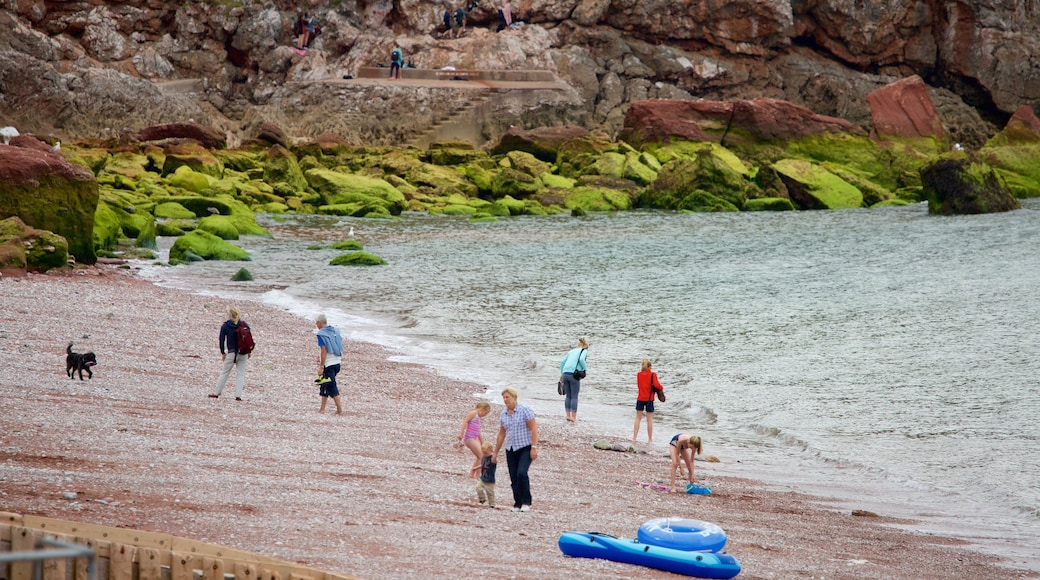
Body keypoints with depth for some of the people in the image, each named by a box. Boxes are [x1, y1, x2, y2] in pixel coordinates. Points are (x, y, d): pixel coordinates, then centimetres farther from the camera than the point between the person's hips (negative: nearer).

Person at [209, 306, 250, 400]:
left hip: (232, 353, -2)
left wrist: (223, 353, 11)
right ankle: (238, 395, -2)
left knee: (225, 373, 10)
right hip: (243, 353, 2)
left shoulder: (225, 326, -4)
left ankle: (217, 393, 17)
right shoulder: (244, 325, 1)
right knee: (240, 374, 6)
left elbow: (221, 340, 0)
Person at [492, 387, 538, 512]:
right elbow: (501, 434, 18)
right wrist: (495, 453, 19)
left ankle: (526, 502, -14)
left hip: (525, 448, -6)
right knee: (514, 478, 2)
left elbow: (533, 429, -10)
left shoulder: (525, 410, -7)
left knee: (522, 473, -22)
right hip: (511, 449, 6)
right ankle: (517, 504, 10)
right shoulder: (503, 414, 10)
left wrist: (534, 447, -18)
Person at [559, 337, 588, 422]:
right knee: (574, 397, 0)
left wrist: (561, 374, 24)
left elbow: (562, 362, 19)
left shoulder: (571, 351, 23)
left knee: (568, 396, 13)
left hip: (565, 374, 5)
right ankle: (573, 417, -1)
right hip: (574, 375, -5)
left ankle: (568, 415, 13)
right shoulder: (584, 351, 7)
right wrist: (585, 370, 0)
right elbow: (581, 359, -13)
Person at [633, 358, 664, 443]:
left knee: (638, 418, 12)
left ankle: (634, 437, 7)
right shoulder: (653, 374, -10)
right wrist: (661, 388, -3)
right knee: (650, 419, 3)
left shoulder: (639, 374, 3)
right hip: (649, 399, -3)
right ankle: (650, 439, 5)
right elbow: (656, 384, -21)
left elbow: (638, 385, 11)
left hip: (640, 398, 3)